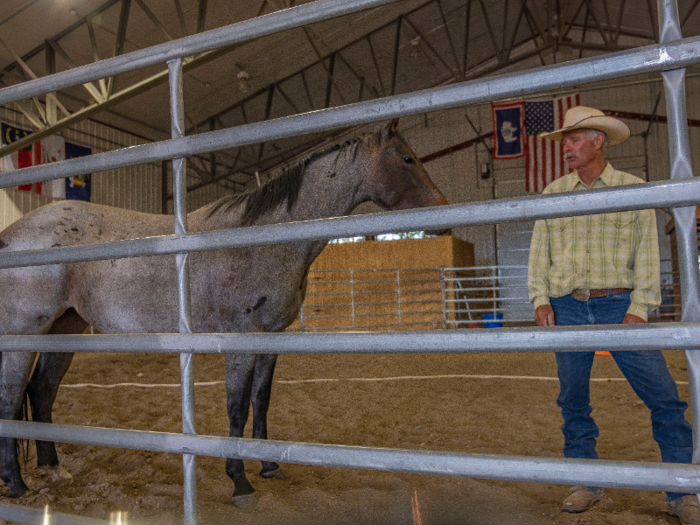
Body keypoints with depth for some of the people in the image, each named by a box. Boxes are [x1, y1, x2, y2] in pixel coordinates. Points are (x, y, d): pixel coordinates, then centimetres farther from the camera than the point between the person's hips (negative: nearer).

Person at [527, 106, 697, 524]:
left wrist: (639, 309, -9)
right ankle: (587, 483, 23)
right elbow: (540, 252, 9)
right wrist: (541, 299, -2)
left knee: (664, 396, -2)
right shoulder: (552, 194, 9)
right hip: (567, 308, 2)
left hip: (619, 305, -2)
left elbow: (647, 252, 0)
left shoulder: (633, 189, 4)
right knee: (573, 399, 7)